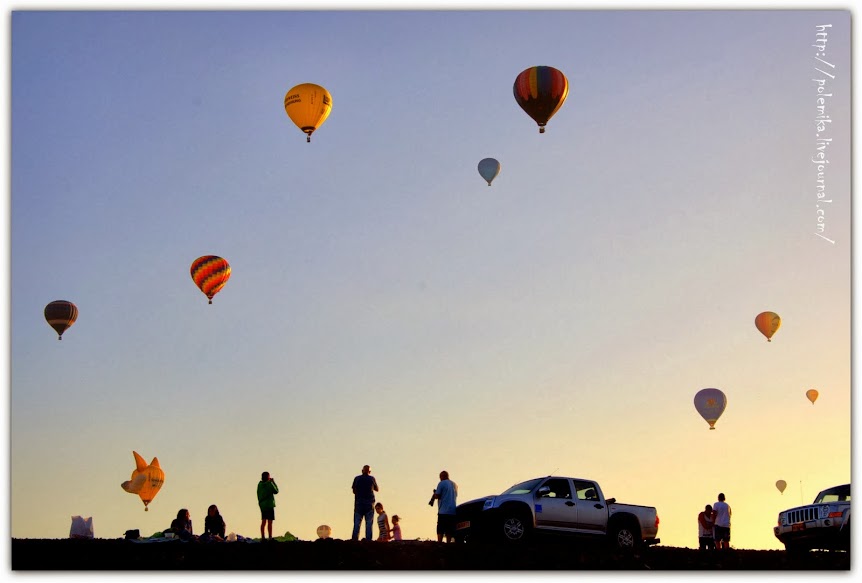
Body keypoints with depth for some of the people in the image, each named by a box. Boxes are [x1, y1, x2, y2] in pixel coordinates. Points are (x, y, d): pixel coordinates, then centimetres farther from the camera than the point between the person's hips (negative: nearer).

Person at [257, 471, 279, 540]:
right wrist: (273, 482, 4)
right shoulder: (270, 483, -13)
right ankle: (270, 538, -6)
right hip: (270, 504, -6)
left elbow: (258, 494, 9)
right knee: (270, 522, -5)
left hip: (262, 505, 6)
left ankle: (262, 537, 11)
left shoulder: (260, 484, 4)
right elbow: (276, 491, -1)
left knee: (263, 521, 11)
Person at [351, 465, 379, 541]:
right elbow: (377, 489, 14)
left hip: (358, 503, 1)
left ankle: (354, 539, -6)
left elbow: (354, 491, 8)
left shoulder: (357, 478, 2)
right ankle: (368, 540, -7)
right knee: (369, 523, 0)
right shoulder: (372, 479, 1)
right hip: (369, 503, -1)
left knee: (357, 523, 2)